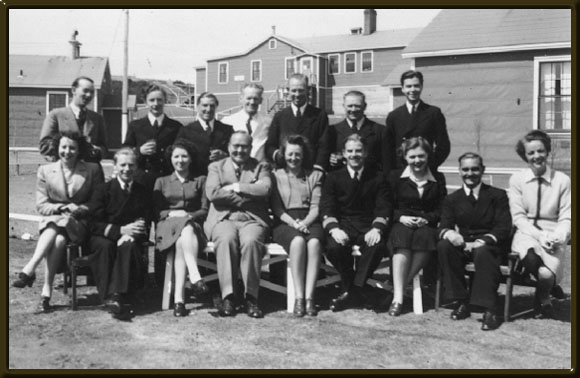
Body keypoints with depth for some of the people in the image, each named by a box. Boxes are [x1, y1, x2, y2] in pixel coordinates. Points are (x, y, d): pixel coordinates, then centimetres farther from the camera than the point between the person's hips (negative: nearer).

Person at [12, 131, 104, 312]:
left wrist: (81, 209, -11)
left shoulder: (92, 170, 6)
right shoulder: (45, 171, 9)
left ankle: (29, 269, -36)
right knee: (58, 239, -34)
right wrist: (64, 207, -12)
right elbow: (41, 206, 5)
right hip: (51, 221, 1)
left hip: (79, 224, -1)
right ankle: (47, 290, -38)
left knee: (59, 238, -35)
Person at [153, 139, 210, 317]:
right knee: (185, 230, -38)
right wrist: (171, 214, -8)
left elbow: (205, 211, 11)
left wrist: (189, 215, -8)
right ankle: (196, 278, -54)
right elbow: (155, 210, 12)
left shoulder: (200, 180, 22)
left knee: (182, 242, -37)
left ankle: (178, 297, -49)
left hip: (193, 225, 0)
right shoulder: (162, 181, 24)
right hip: (167, 225, 0)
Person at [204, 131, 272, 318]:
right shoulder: (216, 167, 18)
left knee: (251, 241, -34)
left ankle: (251, 298, -27)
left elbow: (265, 189, -4)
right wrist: (248, 196, -3)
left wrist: (236, 187, -4)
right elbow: (212, 193, -2)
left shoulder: (261, 167, 18)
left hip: (252, 220, 0)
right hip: (224, 219, 0)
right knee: (226, 239, -34)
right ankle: (228, 297, -29)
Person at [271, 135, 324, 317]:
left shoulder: (314, 176, 20)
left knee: (314, 242, -34)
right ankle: (299, 297, -35)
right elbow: (276, 208, 6)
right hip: (285, 223, -1)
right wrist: (293, 222, -12)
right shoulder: (276, 176, 17)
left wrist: (305, 222, -12)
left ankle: (309, 297, -37)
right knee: (298, 241, -36)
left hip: (309, 222, 1)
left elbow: (316, 206, 8)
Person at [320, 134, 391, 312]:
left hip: (368, 226, 0)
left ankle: (353, 290, -16)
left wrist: (376, 229, -18)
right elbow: (326, 208, 0)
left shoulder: (377, 178, 12)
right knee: (334, 247, -32)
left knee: (377, 246, -33)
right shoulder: (333, 178, 11)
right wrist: (334, 229, -20)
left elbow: (383, 208, 3)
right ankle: (359, 291, -11)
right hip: (342, 225, 0)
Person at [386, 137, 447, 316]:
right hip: (401, 224, -1)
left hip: (427, 225, 1)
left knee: (424, 236, -36)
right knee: (403, 237, -36)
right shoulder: (395, 176, 12)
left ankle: (399, 287, -30)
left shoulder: (438, 179, 15)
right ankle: (398, 297, -40)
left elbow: (441, 209, 9)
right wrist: (401, 217, -12)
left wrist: (425, 219, -10)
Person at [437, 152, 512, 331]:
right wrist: (449, 234, -27)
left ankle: (489, 310, -33)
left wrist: (480, 242, -25)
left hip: (490, 246, -3)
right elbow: (443, 227, 0)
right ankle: (462, 302, -20)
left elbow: (503, 228, -9)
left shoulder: (498, 195, 1)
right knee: (443, 246, -28)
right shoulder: (452, 199, 10)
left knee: (482, 252, -37)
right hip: (463, 245, 3)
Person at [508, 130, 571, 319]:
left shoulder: (562, 180, 1)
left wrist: (556, 237, -18)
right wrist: (539, 235, -16)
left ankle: (543, 300, 10)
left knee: (546, 274, -29)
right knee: (531, 259, -35)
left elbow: (566, 218, 1)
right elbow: (518, 217, -1)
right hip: (526, 234, 0)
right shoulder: (517, 179, 3)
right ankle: (550, 286, 1)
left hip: (552, 235, 0)